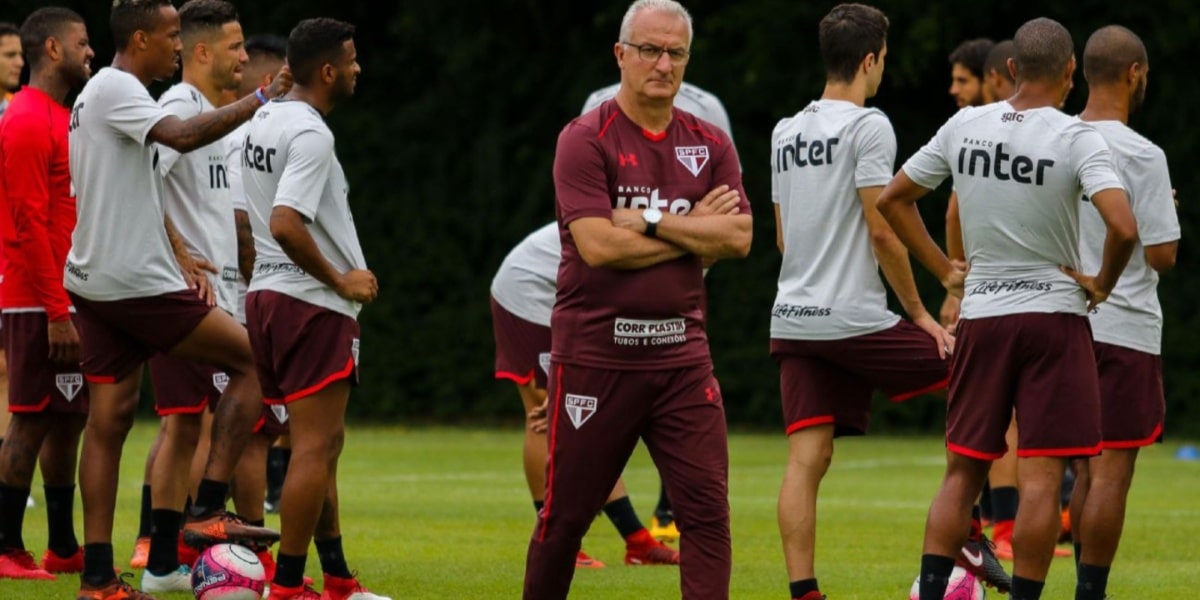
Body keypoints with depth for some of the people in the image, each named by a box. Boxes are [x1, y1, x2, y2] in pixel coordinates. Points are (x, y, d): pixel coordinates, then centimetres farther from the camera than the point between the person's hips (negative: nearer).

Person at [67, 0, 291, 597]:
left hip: (96, 281, 10)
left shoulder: (98, 94, 20)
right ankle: (208, 511, -6)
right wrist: (261, 99, -22)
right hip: (135, 282, -10)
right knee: (252, 359, -2)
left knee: (109, 418, 7)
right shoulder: (115, 89, -12)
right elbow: (182, 136, -30)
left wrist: (173, 259, 17)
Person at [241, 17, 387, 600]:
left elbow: (263, 220, 20)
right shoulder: (310, 135, -17)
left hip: (267, 292, 10)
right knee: (315, 446, -7)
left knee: (323, 442, 16)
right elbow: (285, 225, -27)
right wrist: (341, 279, -16)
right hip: (311, 305, -10)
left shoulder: (263, 121, 12)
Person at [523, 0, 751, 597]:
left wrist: (651, 222, -13)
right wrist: (694, 231, -7)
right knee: (566, 514, 6)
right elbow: (597, 245, -16)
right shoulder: (585, 140, -5)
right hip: (594, 353, -3)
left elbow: (738, 236, -4)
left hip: (681, 354, 3)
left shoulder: (709, 145, 9)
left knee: (706, 508, -5)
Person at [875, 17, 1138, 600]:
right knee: (1040, 476, -2)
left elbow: (892, 199, 12)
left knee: (962, 470, 11)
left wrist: (944, 271, 14)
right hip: (1054, 315, -4)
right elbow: (1124, 228, -24)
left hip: (980, 317, 4)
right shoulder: (1076, 138, -12)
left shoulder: (964, 126, 2)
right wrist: (1102, 285, -6)